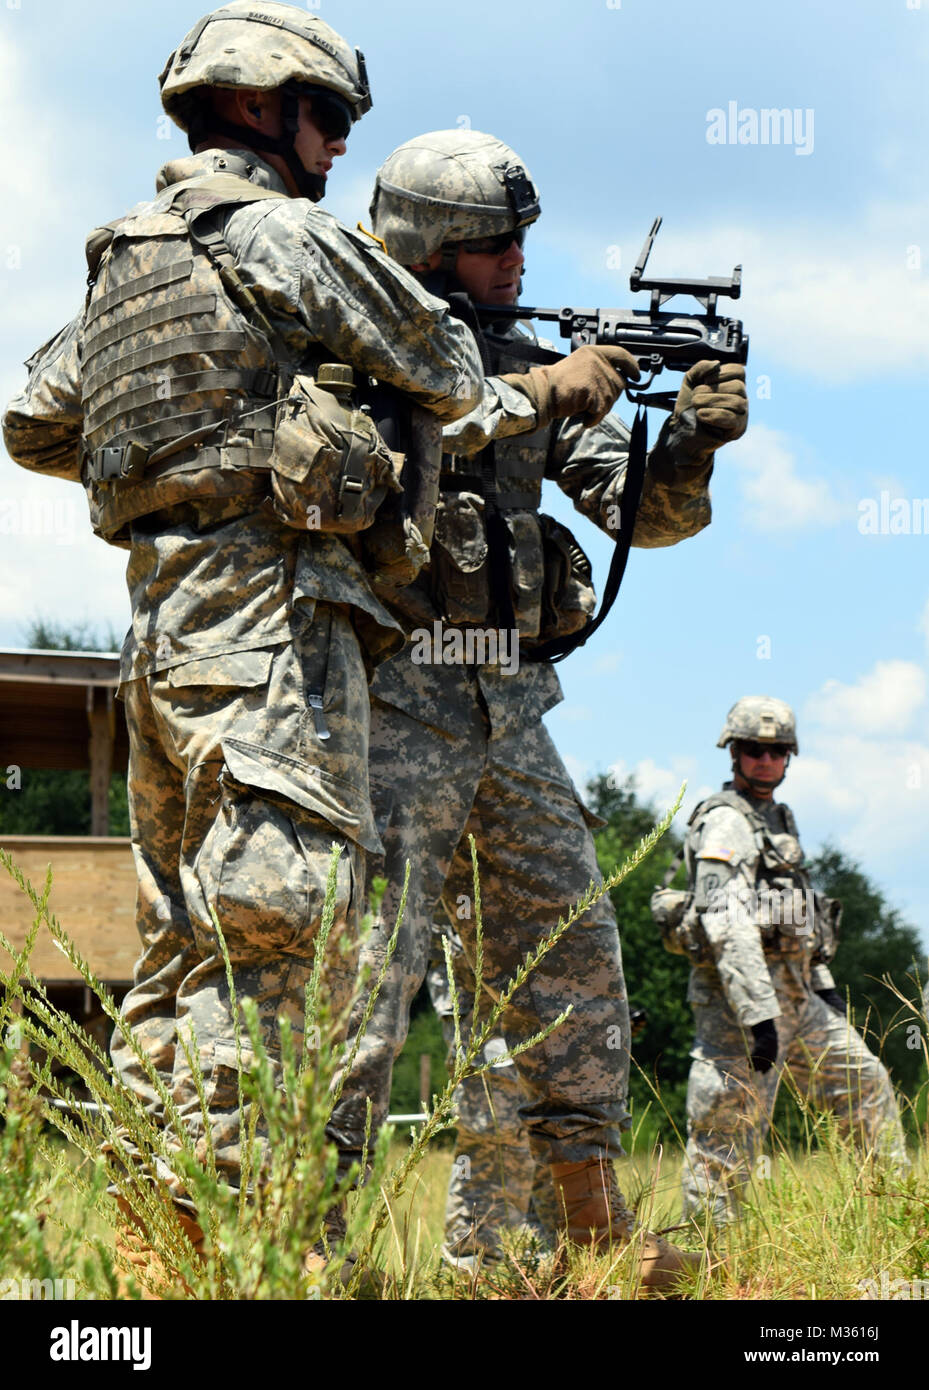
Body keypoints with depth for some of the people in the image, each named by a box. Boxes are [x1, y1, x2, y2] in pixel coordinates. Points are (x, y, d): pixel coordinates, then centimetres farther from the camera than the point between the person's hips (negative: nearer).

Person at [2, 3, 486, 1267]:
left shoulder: (126, 259, 20)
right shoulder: (279, 233, -5)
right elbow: (448, 373, 2)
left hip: (165, 627, 9)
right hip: (271, 608, -9)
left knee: (182, 945, 11)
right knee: (278, 927, -12)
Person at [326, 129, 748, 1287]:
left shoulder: (526, 371, 16)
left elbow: (643, 510, 14)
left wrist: (691, 441, -8)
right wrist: (537, 396, -21)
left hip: (508, 711, 7)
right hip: (395, 701, -7)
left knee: (576, 958, 10)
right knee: (371, 956, -14)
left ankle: (599, 1230, 20)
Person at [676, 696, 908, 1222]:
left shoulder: (778, 818, 20)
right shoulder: (726, 823, -11)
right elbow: (726, 924, -22)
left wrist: (823, 981, 23)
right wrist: (757, 1012, -28)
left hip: (794, 995, 10)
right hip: (741, 994, -10)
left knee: (866, 1082, 13)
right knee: (732, 1130, -8)